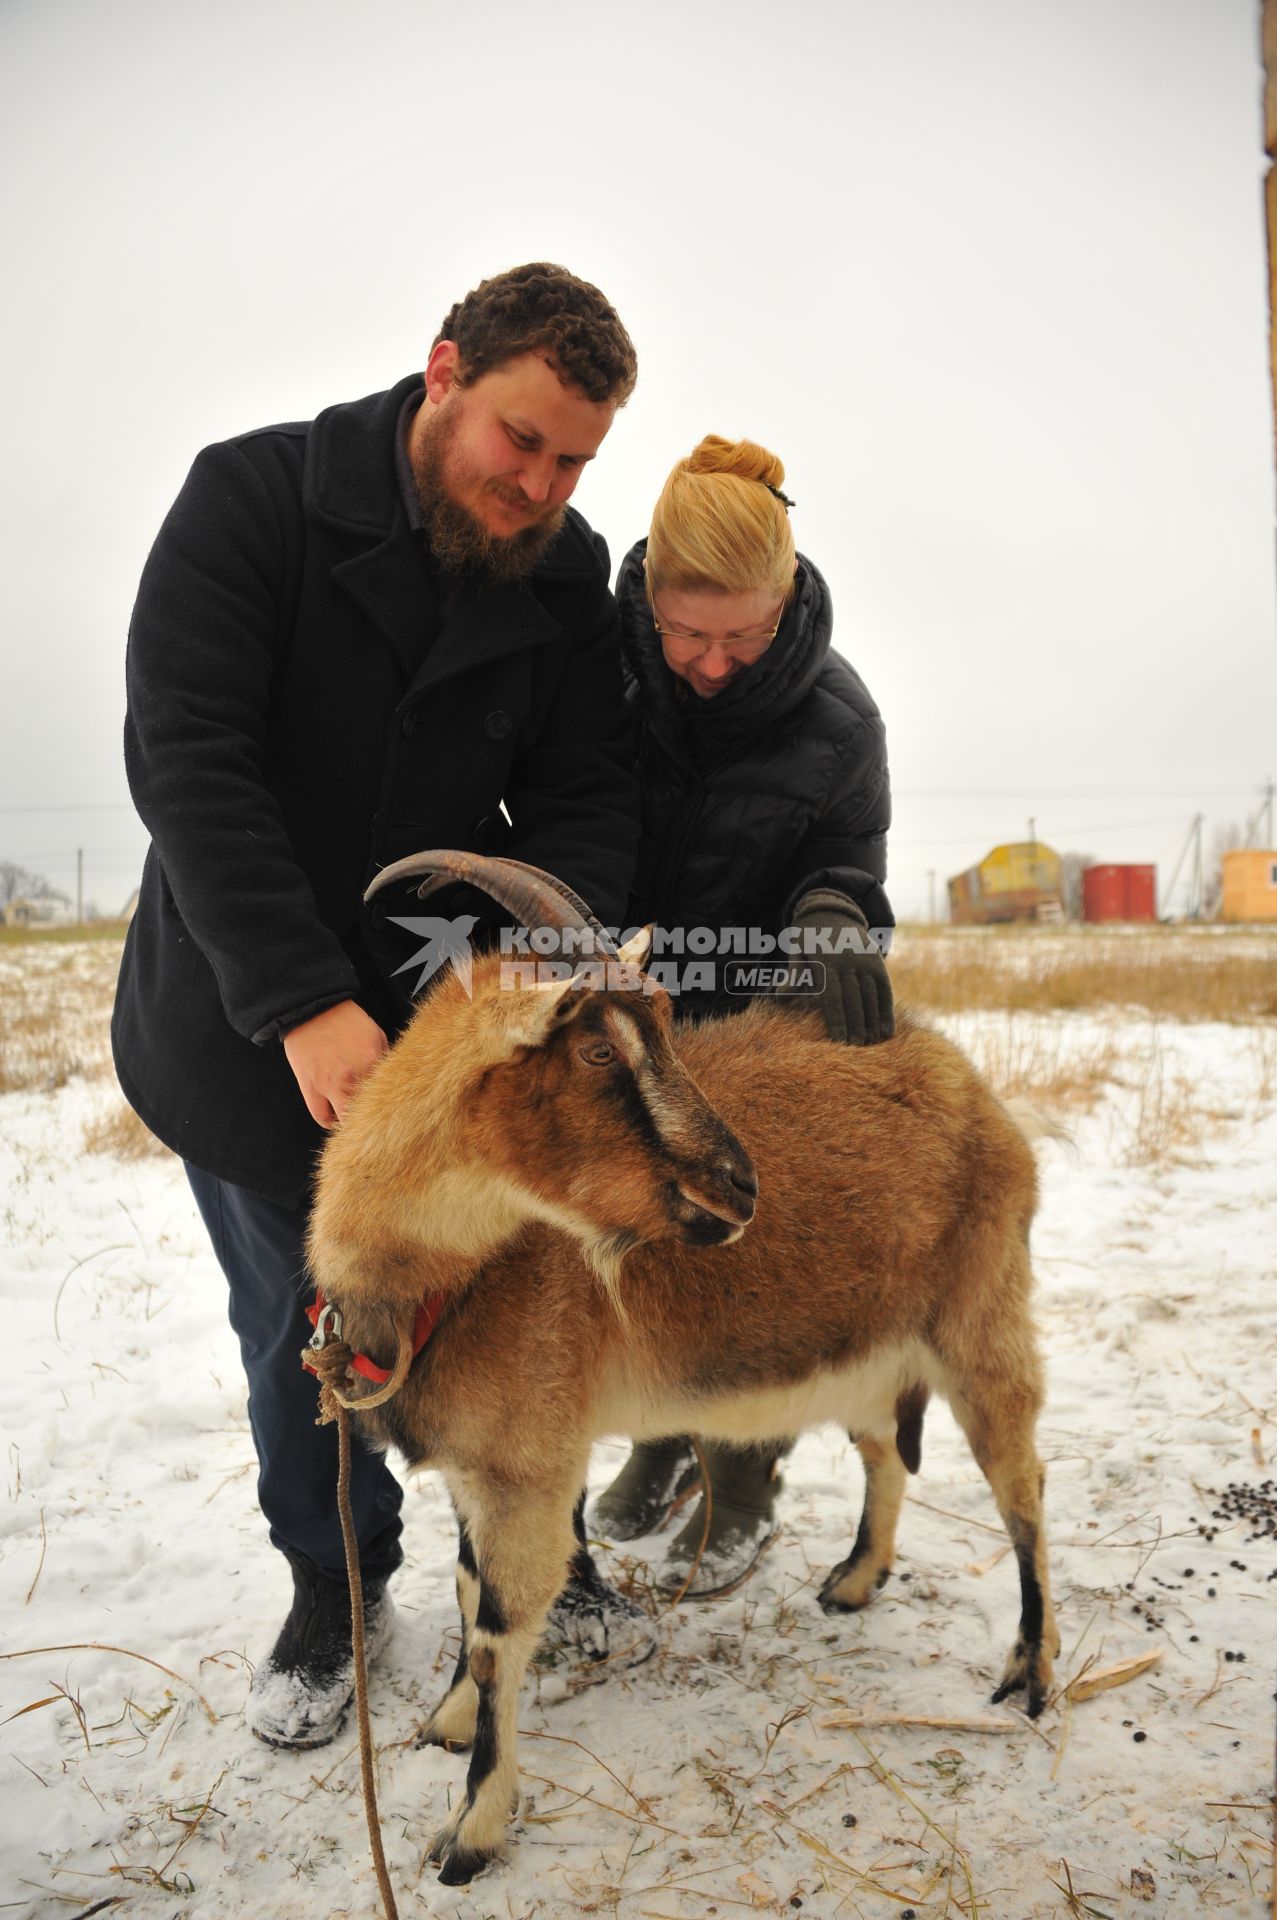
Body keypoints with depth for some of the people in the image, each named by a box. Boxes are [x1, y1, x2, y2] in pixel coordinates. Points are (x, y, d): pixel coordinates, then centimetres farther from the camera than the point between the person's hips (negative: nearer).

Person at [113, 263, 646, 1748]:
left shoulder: (566, 579, -2)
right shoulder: (253, 498, -15)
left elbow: (578, 805, -4)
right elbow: (186, 760, -23)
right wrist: (301, 1002, -32)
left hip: (444, 1010, 3)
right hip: (244, 1017, -2)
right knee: (301, 1328, 7)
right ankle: (335, 1588, 30)